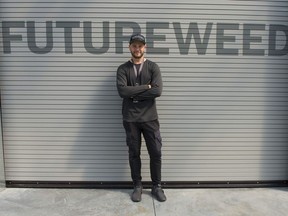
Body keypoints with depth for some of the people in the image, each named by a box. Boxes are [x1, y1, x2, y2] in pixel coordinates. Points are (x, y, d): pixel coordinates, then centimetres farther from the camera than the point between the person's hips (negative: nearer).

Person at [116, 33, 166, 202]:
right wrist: (145, 87, -13)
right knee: (134, 154, 10)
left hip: (150, 118, 0)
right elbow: (122, 91, -14)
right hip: (130, 119, 0)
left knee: (156, 153, 6)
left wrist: (133, 93, -12)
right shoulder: (123, 69, 3)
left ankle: (157, 186, 25)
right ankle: (138, 186, 28)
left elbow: (157, 91, -13)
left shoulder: (153, 67, 2)